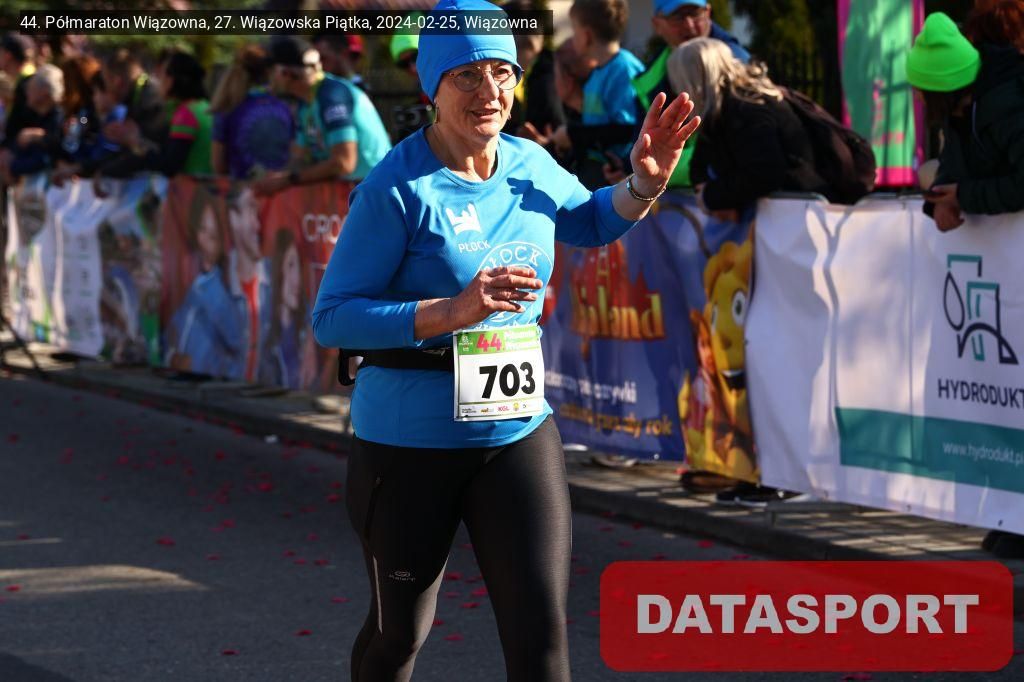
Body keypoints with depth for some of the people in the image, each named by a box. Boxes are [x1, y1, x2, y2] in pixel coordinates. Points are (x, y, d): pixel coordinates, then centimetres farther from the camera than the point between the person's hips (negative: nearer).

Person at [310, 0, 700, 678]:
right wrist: (450, 312, -28)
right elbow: (331, 316, -18)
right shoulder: (397, 189, -16)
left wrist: (646, 182, 4)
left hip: (519, 429, 4)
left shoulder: (531, 166, 3)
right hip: (409, 441, -4)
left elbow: (593, 221, 25)